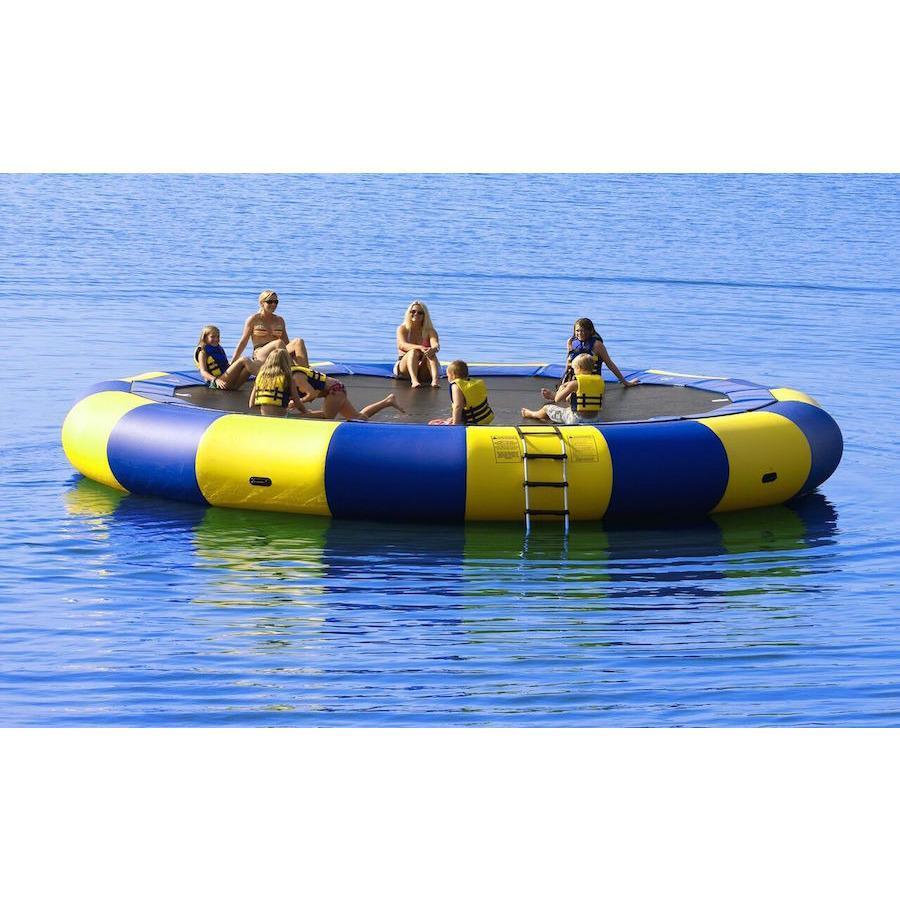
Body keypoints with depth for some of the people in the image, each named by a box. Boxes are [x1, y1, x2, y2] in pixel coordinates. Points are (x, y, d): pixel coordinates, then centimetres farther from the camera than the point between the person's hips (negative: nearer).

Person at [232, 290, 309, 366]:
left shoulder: (280, 320, 21)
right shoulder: (253, 319, 8)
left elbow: (286, 342, 22)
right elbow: (243, 342, 8)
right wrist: (232, 363, 4)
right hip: (260, 355, -4)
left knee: (298, 341, -24)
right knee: (279, 343, -36)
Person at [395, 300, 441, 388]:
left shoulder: (429, 331, 4)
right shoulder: (402, 329, 2)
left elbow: (435, 344, -16)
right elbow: (403, 345, -17)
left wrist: (433, 349, -43)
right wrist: (420, 348, -36)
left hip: (424, 371, 1)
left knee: (430, 353, -27)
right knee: (413, 351, -29)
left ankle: (435, 379, -54)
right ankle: (414, 380, -55)